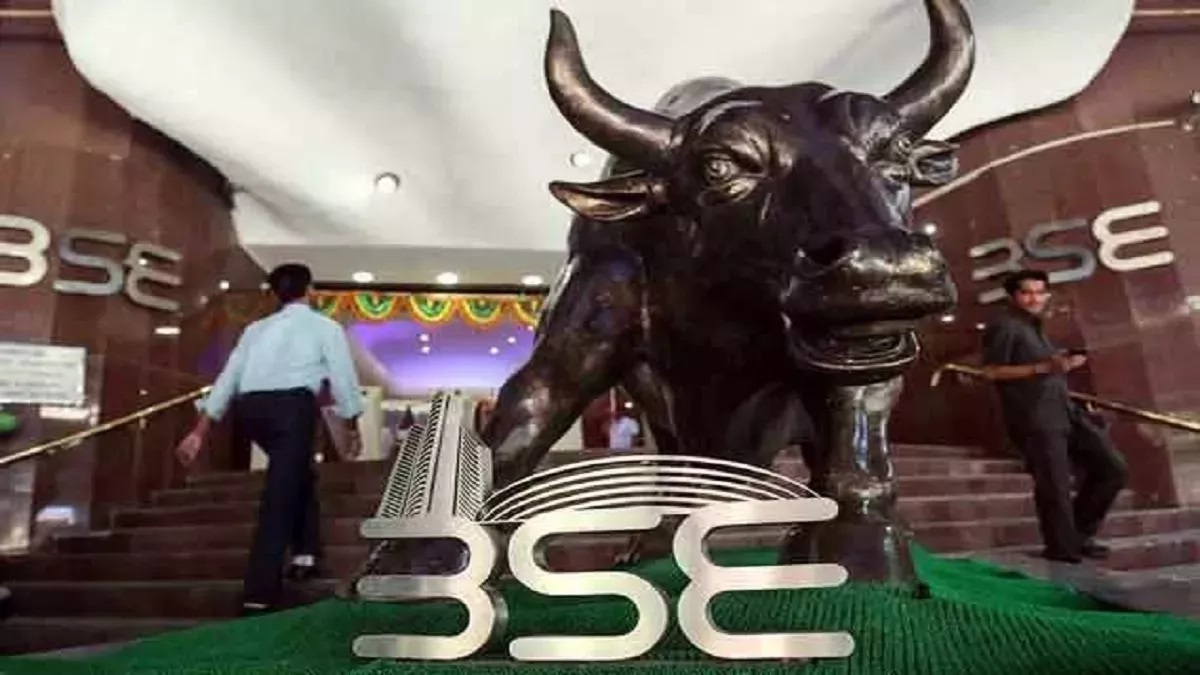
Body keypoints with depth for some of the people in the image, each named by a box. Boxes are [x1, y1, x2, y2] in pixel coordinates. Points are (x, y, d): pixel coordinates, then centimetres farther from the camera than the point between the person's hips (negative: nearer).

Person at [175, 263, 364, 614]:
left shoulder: (257, 328, 28)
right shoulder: (325, 326, 17)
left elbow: (227, 380, 21)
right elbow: (343, 379, 11)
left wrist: (200, 432, 21)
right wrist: (352, 430, 20)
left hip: (249, 405, 5)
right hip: (291, 403, -5)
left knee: (298, 473, 26)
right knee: (280, 495, -4)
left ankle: (303, 554, 22)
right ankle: (259, 595, -7)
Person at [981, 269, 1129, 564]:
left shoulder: (1034, 326, 22)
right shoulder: (1004, 325, -7)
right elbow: (992, 371, -16)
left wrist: (1063, 364, 11)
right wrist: (1043, 367, -19)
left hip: (1065, 410, 9)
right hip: (1034, 417, -9)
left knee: (1113, 468, 10)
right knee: (1054, 485, -5)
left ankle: (1079, 534, 21)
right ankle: (1062, 547, 13)